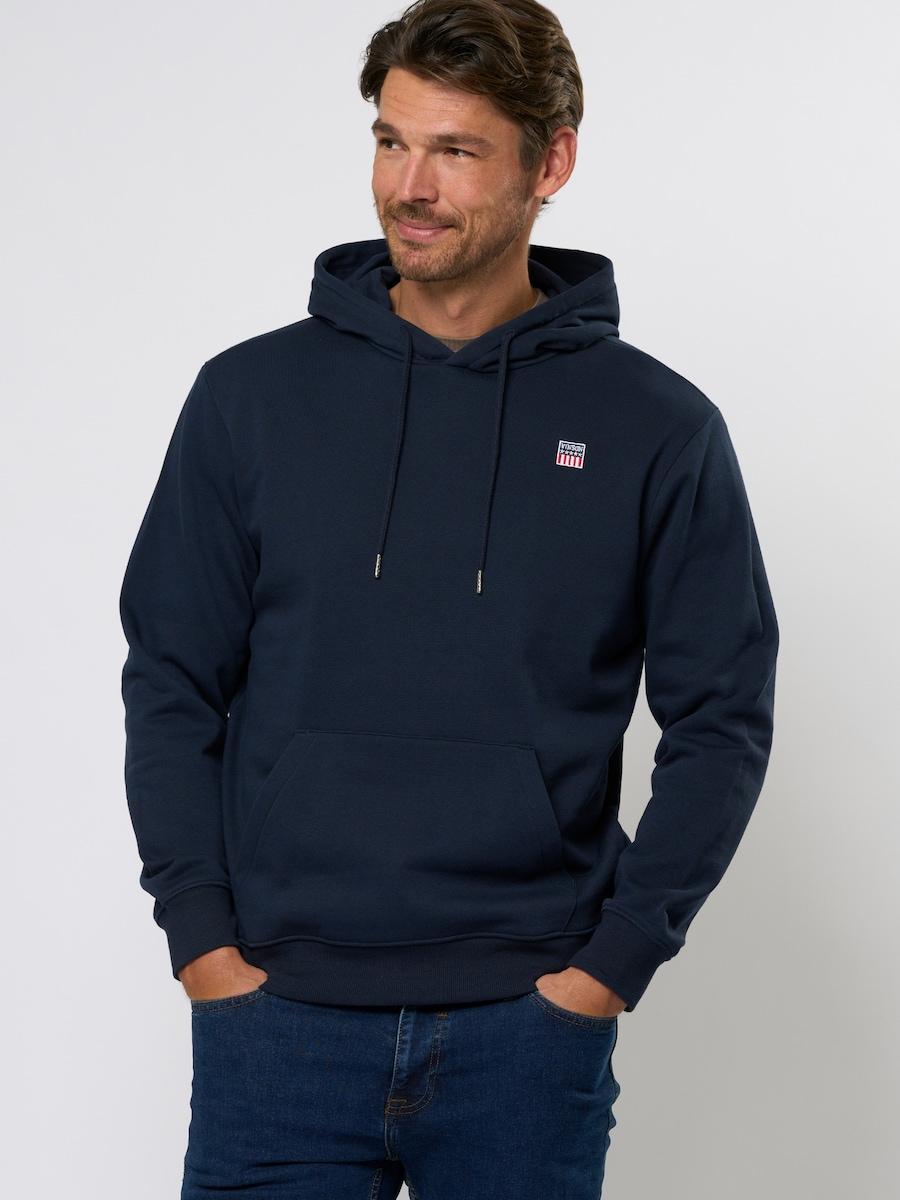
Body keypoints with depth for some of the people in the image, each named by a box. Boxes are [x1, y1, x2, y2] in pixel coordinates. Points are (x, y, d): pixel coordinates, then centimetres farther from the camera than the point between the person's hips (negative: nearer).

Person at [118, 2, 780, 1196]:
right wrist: (202, 939, -3)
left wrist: (613, 961, -5)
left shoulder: (656, 429, 1)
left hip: (531, 1035, 0)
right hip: (276, 1024, 1)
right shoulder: (253, 395, 4)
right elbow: (172, 685, 6)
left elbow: (723, 718, 2)